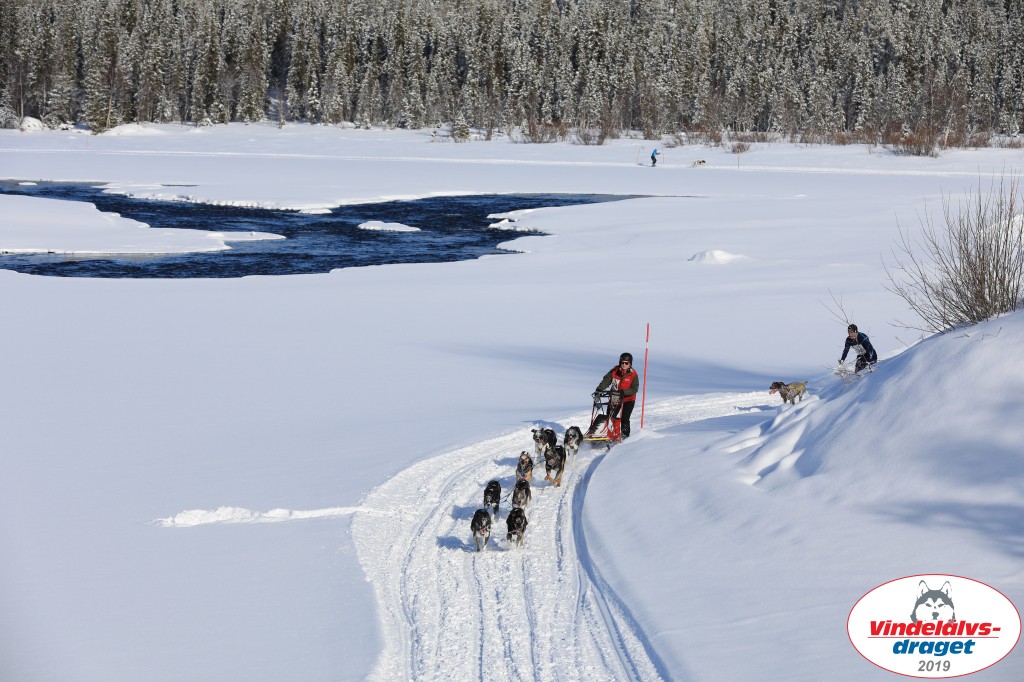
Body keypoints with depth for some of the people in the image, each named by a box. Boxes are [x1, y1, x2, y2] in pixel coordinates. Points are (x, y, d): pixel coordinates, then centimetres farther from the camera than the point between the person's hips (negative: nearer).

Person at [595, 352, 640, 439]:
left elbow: (634, 389, -15)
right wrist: (600, 388, -19)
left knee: (624, 418, -11)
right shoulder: (614, 371, -3)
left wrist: (623, 392, -30)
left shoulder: (633, 375, -12)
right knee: (611, 416, 1)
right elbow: (606, 380, -3)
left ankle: (624, 435, 4)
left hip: (628, 400, -4)